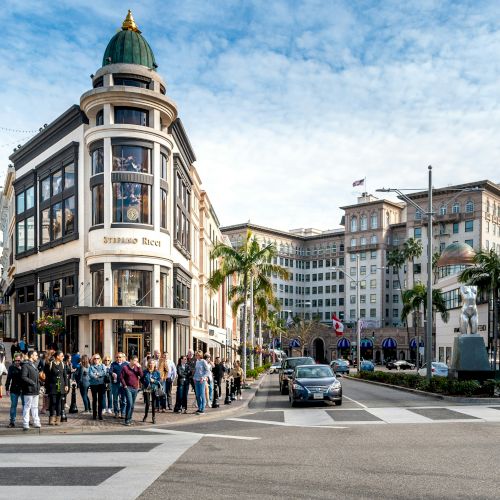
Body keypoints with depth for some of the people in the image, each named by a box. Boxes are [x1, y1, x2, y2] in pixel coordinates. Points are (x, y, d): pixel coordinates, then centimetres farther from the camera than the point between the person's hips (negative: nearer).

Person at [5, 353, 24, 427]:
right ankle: (12, 421, 13)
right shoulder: (11, 367, -1)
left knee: (25, 405, 7)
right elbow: (8, 378, 3)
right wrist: (7, 388, 0)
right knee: (13, 406, 5)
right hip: (14, 390, 1)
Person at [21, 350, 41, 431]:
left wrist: (38, 386, 14)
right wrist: (32, 383, -20)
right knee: (27, 407, -3)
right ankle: (25, 424, 1)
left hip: (35, 390, 9)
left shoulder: (34, 365, 17)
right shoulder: (25, 365, -12)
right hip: (29, 390, -9)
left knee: (35, 407, 14)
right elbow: (23, 377, -20)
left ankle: (36, 422, 20)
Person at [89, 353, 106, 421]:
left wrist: (97, 374, -14)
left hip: (101, 384, 1)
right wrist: (100, 375, -15)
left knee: (100, 400, 1)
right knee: (94, 400, 2)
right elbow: (90, 374, -9)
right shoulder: (91, 367, 7)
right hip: (93, 384, -1)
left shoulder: (102, 366, 11)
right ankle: (94, 414, 8)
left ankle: (100, 414, 7)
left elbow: (104, 373, -6)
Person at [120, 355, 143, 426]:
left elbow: (141, 375, -3)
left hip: (135, 388, 5)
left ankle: (130, 419, 17)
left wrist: (139, 367, -11)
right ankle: (127, 420, -9)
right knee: (130, 403, -15)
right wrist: (125, 386, -8)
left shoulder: (137, 368, 9)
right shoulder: (125, 368, -3)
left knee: (132, 405, 8)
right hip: (128, 388, -5)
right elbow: (121, 377, -3)